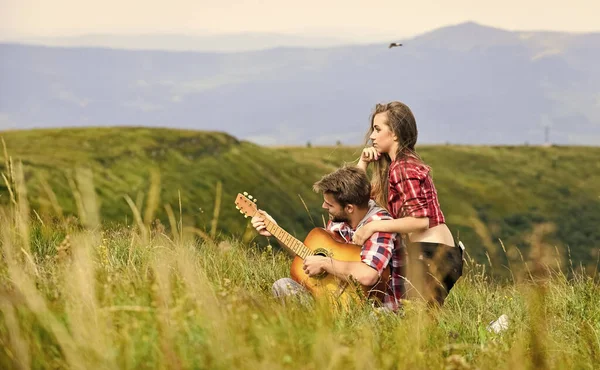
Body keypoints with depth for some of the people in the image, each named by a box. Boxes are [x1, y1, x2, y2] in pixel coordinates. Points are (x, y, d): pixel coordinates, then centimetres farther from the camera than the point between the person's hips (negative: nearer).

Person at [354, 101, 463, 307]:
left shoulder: (402, 168, -11)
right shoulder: (407, 162, 18)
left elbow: (421, 220, -22)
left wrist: (373, 226, -19)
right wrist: (363, 162, 12)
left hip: (429, 254, -10)